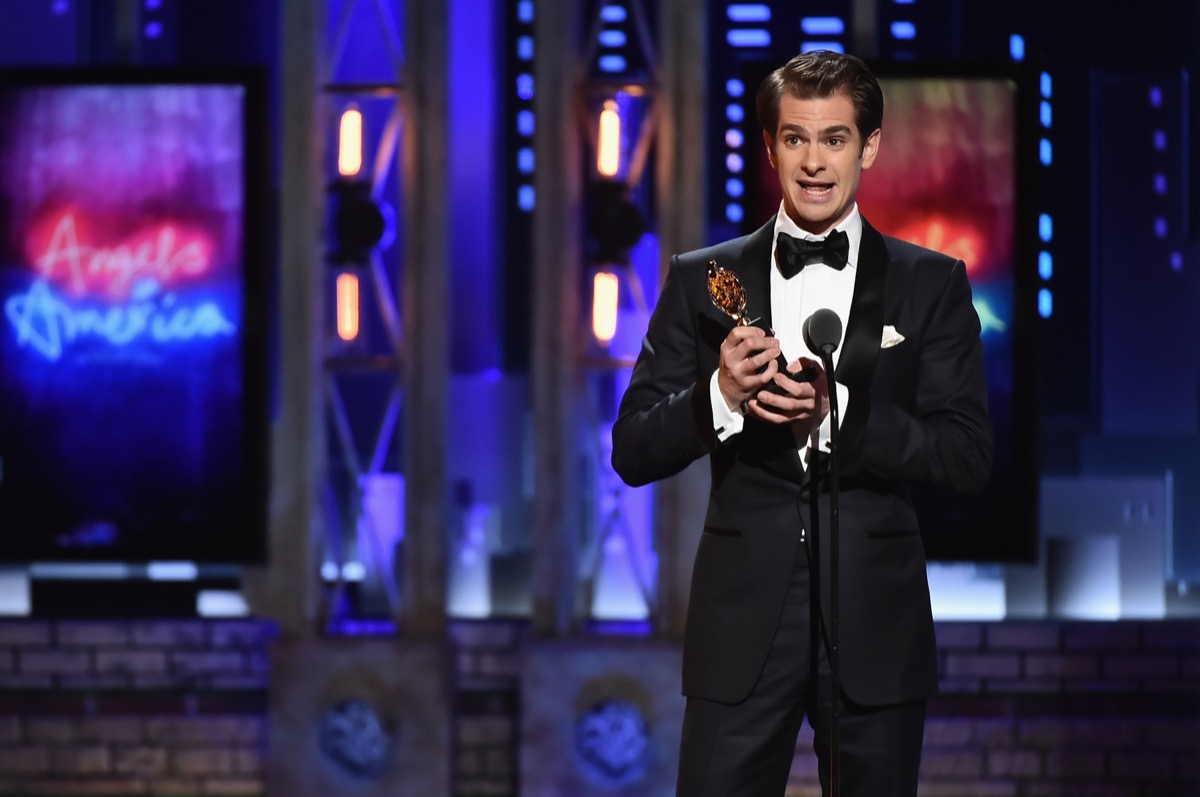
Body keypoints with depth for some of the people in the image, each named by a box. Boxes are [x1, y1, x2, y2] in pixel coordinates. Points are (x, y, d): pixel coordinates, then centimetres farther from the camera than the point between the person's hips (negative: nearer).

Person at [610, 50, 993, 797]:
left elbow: (970, 457, -4)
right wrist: (721, 397, -17)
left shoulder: (933, 285, 3)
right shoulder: (702, 280, 6)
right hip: (743, 620, 0)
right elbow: (634, 452, 3)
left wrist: (836, 412, -18)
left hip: (875, 624, 0)